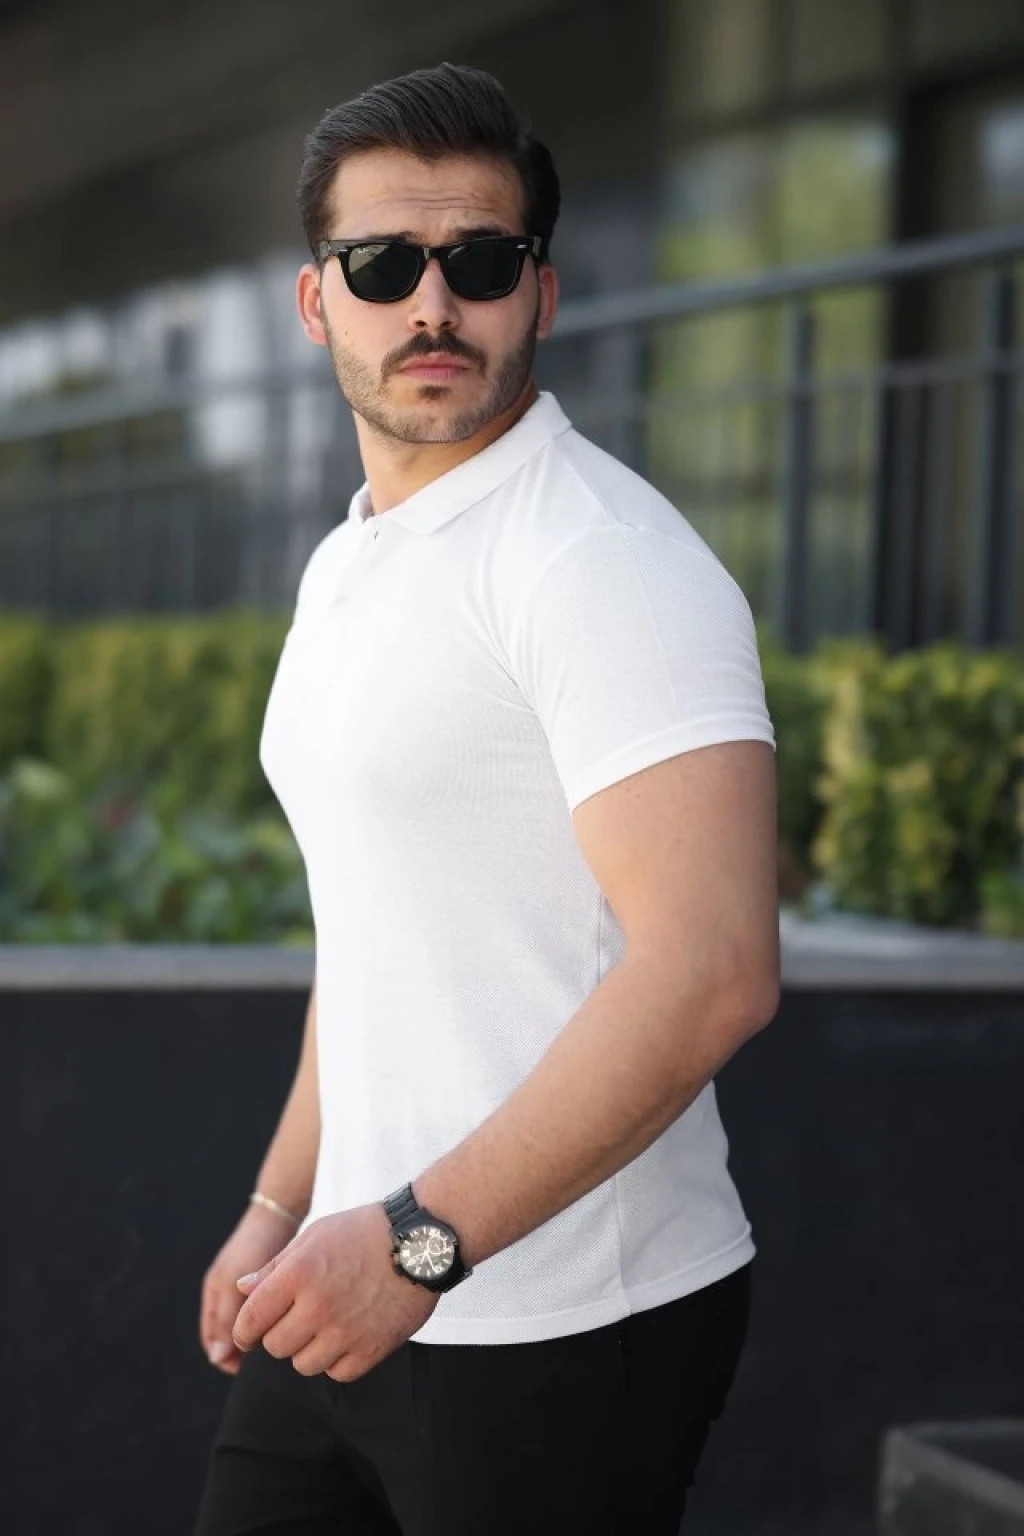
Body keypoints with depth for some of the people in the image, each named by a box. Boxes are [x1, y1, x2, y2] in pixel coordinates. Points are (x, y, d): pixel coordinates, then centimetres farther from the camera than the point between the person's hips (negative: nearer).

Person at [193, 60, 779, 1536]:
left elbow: (711, 969, -25)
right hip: (355, 1297, 8)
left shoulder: (605, 559, -16)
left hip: (568, 1326, -8)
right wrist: (283, 1208, 18)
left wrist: (420, 1238, -24)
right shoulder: (344, 569, 13)